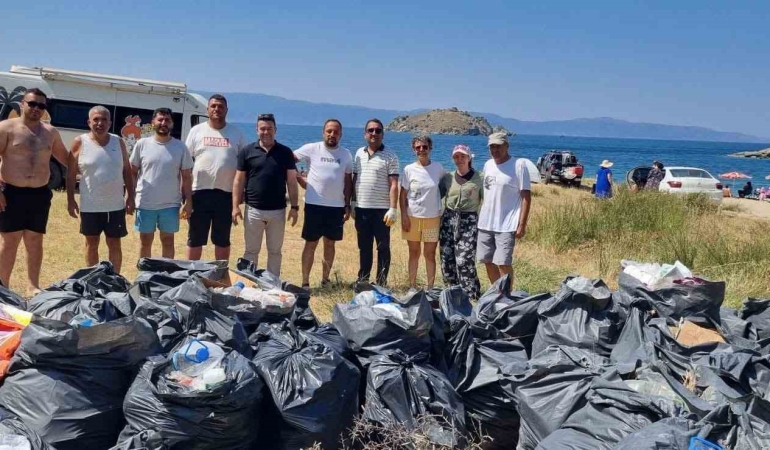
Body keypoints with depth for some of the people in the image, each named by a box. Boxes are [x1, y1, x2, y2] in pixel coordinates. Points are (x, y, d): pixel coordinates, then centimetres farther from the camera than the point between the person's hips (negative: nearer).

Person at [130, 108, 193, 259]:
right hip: (145, 203, 0)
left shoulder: (180, 147, 0)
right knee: (145, 241, 11)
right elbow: (132, 172, 5)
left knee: (168, 241, 11)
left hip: (170, 204, 0)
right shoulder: (142, 144, 0)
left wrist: (188, 202, -3)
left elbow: (186, 177, 2)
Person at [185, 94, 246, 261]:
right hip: (200, 191, 0)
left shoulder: (236, 133, 5)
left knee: (223, 240, 11)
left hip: (226, 193, 1)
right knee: (195, 239, 7)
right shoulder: (196, 131, 4)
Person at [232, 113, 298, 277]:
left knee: (275, 251, 11)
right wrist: (235, 206, -5)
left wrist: (294, 206, -2)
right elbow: (239, 180, 1)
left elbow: (292, 181, 3)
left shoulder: (285, 152, 1)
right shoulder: (247, 151, 0)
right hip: (253, 210, -1)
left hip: (278, 211, 1)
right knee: (251, 251, 8)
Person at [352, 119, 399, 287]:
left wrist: (392, 209, -17)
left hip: (381, 210, -4)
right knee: (364, 247, 13)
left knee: (383, 248, 2)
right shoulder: (359, 153, 10)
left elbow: (394, 185, -10)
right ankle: (362, 280, 24)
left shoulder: (390, 157, -5)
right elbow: (354, 180, 14)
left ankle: (382, 283, 9)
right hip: (361, 209, 5)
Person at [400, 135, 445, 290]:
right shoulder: (409, 169, -3)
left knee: (430, 254, 5)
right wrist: (404, 216, -7)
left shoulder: (438, 168, -1)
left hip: (432, 217, 0)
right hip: (412, 216, 0)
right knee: (414, 253, 10)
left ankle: (430, 288, 13)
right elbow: (403, 195, -1)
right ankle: (412, 287, 19)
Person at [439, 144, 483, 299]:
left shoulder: (479, 178, 2)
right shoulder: (448, 178, 11)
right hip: (448, 220, 4)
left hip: (469, 221, -4)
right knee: (447, 260, 3)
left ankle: (471, 295, -1)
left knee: (464, 261, -12)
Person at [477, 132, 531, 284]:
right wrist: (482, 217, 16)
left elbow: (526, 196, -11)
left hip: (506, 225, -7)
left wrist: (522, 225, -16)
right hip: (485, 223, 7)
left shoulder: (519, 165, -9)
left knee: (503, 263, -10)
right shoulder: (488, 164, 10)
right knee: (488, 262, 11)